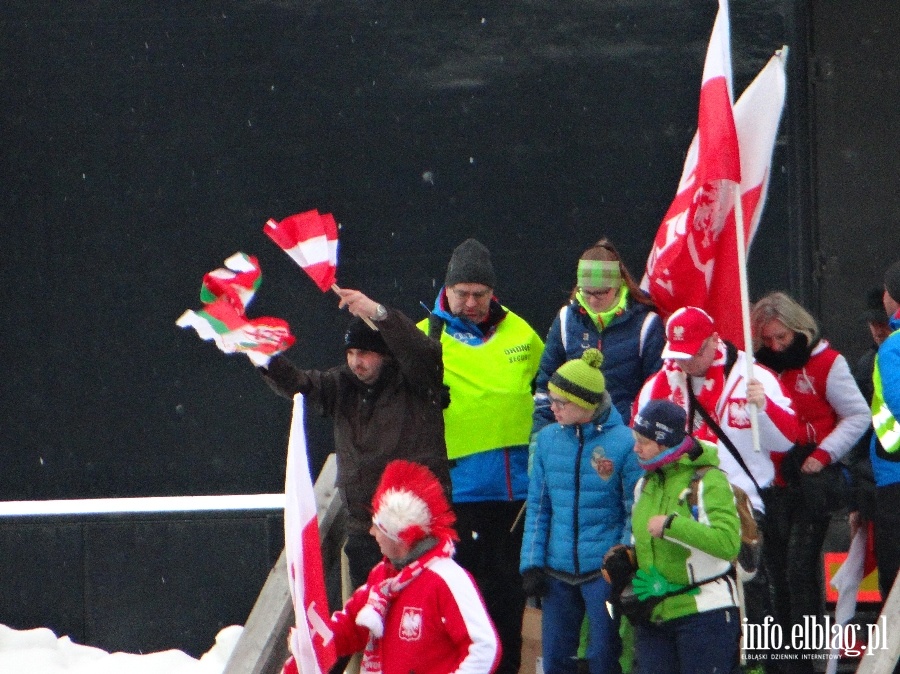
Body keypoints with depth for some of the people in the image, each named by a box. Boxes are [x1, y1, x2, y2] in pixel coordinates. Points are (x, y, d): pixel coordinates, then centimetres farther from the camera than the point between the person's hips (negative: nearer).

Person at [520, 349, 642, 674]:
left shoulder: (623, 442, -9)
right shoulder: (548, 439, 4)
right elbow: (538, 507, 10)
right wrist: (531, 562, 3)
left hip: (604, 571, -4)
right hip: (557, 571, 4)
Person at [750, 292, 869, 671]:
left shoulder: (825, 363, -5)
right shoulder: (758, 367, 9)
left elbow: (858, 416, -3)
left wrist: (823, 455, -12)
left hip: (811, 485, -5)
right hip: (772, 486, 5)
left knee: (800, 572, -12)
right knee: (779, 574, 6)